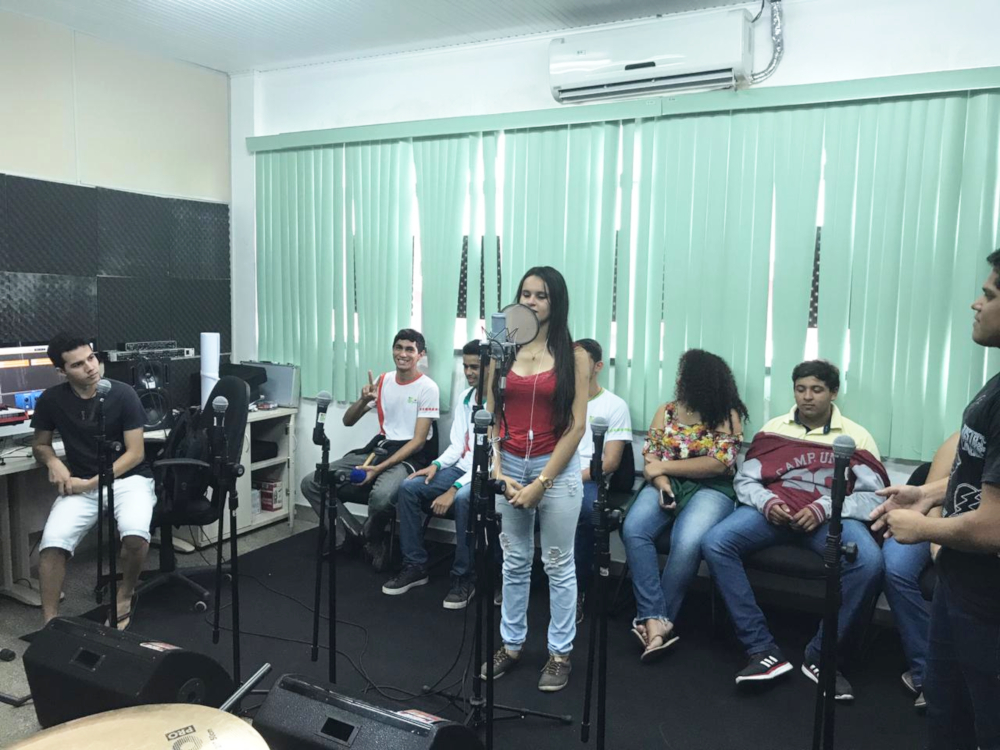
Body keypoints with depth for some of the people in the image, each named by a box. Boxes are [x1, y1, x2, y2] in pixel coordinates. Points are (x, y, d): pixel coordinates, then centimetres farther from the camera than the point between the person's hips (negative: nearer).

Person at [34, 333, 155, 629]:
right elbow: (40, 445, 14)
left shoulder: (123, 395, -11)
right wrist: (53, 461, -10)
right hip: (80, 484, 2)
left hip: (128, 478, -2)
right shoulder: (51, 400, -3)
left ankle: (125, 595, -1)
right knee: (52, 542, -26)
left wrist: (91, 483, -16)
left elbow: (135, 453, -9)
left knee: (135, 533, -32)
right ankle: (50, 622, -9)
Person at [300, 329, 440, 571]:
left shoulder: (428, 388, -7)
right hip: (378, 449, 6)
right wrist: (364, 400, -11)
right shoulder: (382, 381, 10)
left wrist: (380, 468, -22)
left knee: (381, 496, -38)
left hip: (410, 457, -6)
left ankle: (370, 539, -4)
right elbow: (347, 421, 11)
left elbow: (418, 441, -12)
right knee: (311, 483, -8)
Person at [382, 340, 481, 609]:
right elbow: (457, 444, 13)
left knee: (462, 499, -37)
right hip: (462, 466, 7)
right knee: (408, 487, -11)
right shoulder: (463, 398, 9)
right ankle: (415, 566, -1)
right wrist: (436, 465, -7)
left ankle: (464, 577, -18)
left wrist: (453, 489, -27)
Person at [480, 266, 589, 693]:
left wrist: (540, 483, -12)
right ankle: (511, 645, 29)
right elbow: (490, 418, 2)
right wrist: (500, 475, -8)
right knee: (514, 562, 14)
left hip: (556, 468, -3)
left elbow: (576, 426, -8)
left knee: (558, 565, 8)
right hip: (509, 466, 3)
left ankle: (560, 653, 23)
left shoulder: (573, 356, -5)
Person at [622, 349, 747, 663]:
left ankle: (653, 619, -19)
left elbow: (720, 463, -10)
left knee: (687, 544, -34)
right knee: (633, 530, -28)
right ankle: (657, 619, -28)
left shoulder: (727, 416, 1)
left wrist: (665, 466, -9)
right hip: (667, 484, 4)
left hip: (710, 489, -3)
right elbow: (650, 458, 7)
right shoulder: (666, 411, 13)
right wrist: (661, 483, -15)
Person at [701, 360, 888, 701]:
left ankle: (819, 656, -13)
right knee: (715, 543, -25)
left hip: (831, 516, -1)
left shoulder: (856, 436, 8)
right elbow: (744, 481, 13)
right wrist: (766, 501, -10)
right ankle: (763, 650, -20)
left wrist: (823, 508, -16)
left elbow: (873, 496, 0)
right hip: (774, 510, 2)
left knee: (870, 563, -33)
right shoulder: (773, 428, 14)